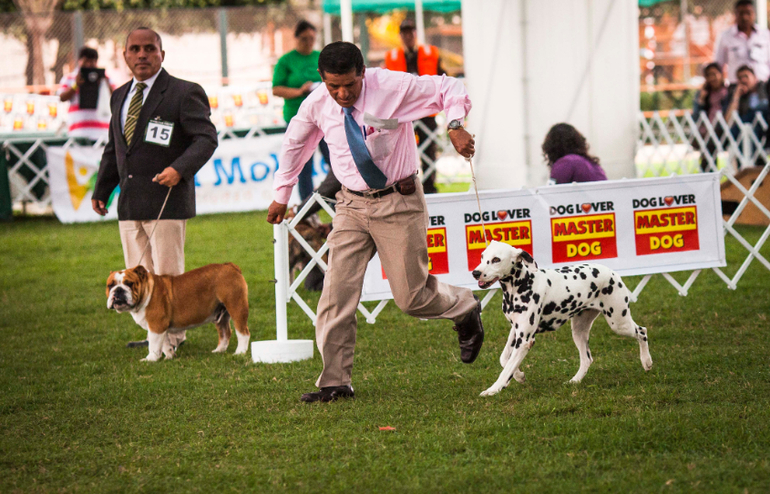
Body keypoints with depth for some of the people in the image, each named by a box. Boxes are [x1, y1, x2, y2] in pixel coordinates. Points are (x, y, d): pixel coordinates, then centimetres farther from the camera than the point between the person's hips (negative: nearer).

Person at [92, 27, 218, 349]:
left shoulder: (184, 93, -4)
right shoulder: (120, 96, 17)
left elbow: (206, 138, -11)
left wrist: (180, 169, -26)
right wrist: (101, 190, 22)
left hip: (166, 199, -7)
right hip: (129, 202, 7)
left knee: (167, 274, -5)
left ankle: (172, 338, 4)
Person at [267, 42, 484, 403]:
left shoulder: (393, 87, -15)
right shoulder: (316, 106, -4)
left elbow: (449, 89, -4)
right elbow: (294, 144, 16)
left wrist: (455, 126, -23)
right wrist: (281, 196, 21)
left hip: (398, 202, -4)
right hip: (352, 205, 4)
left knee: (411, 297, 0)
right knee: (337, 292, -6)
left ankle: (466, 309, 34)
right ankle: (335, 382, 1)